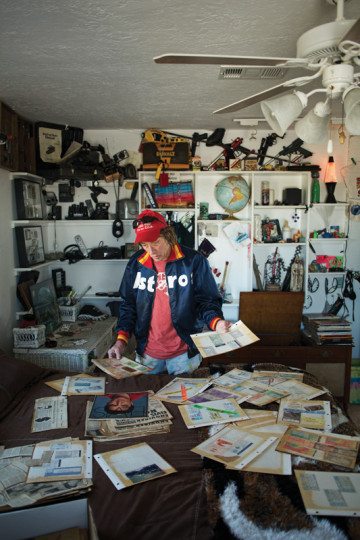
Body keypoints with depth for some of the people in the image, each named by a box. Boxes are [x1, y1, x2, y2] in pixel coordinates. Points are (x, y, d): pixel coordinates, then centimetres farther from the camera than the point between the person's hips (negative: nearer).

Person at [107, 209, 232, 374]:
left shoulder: (194, 260, -10)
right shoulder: (136, 263, 0)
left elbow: (207, 300, -5)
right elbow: (128, 304, 8)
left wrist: (216, 322, -25)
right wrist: (121, 340, -1)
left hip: (183, 353, -3)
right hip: (146, 352, 3)